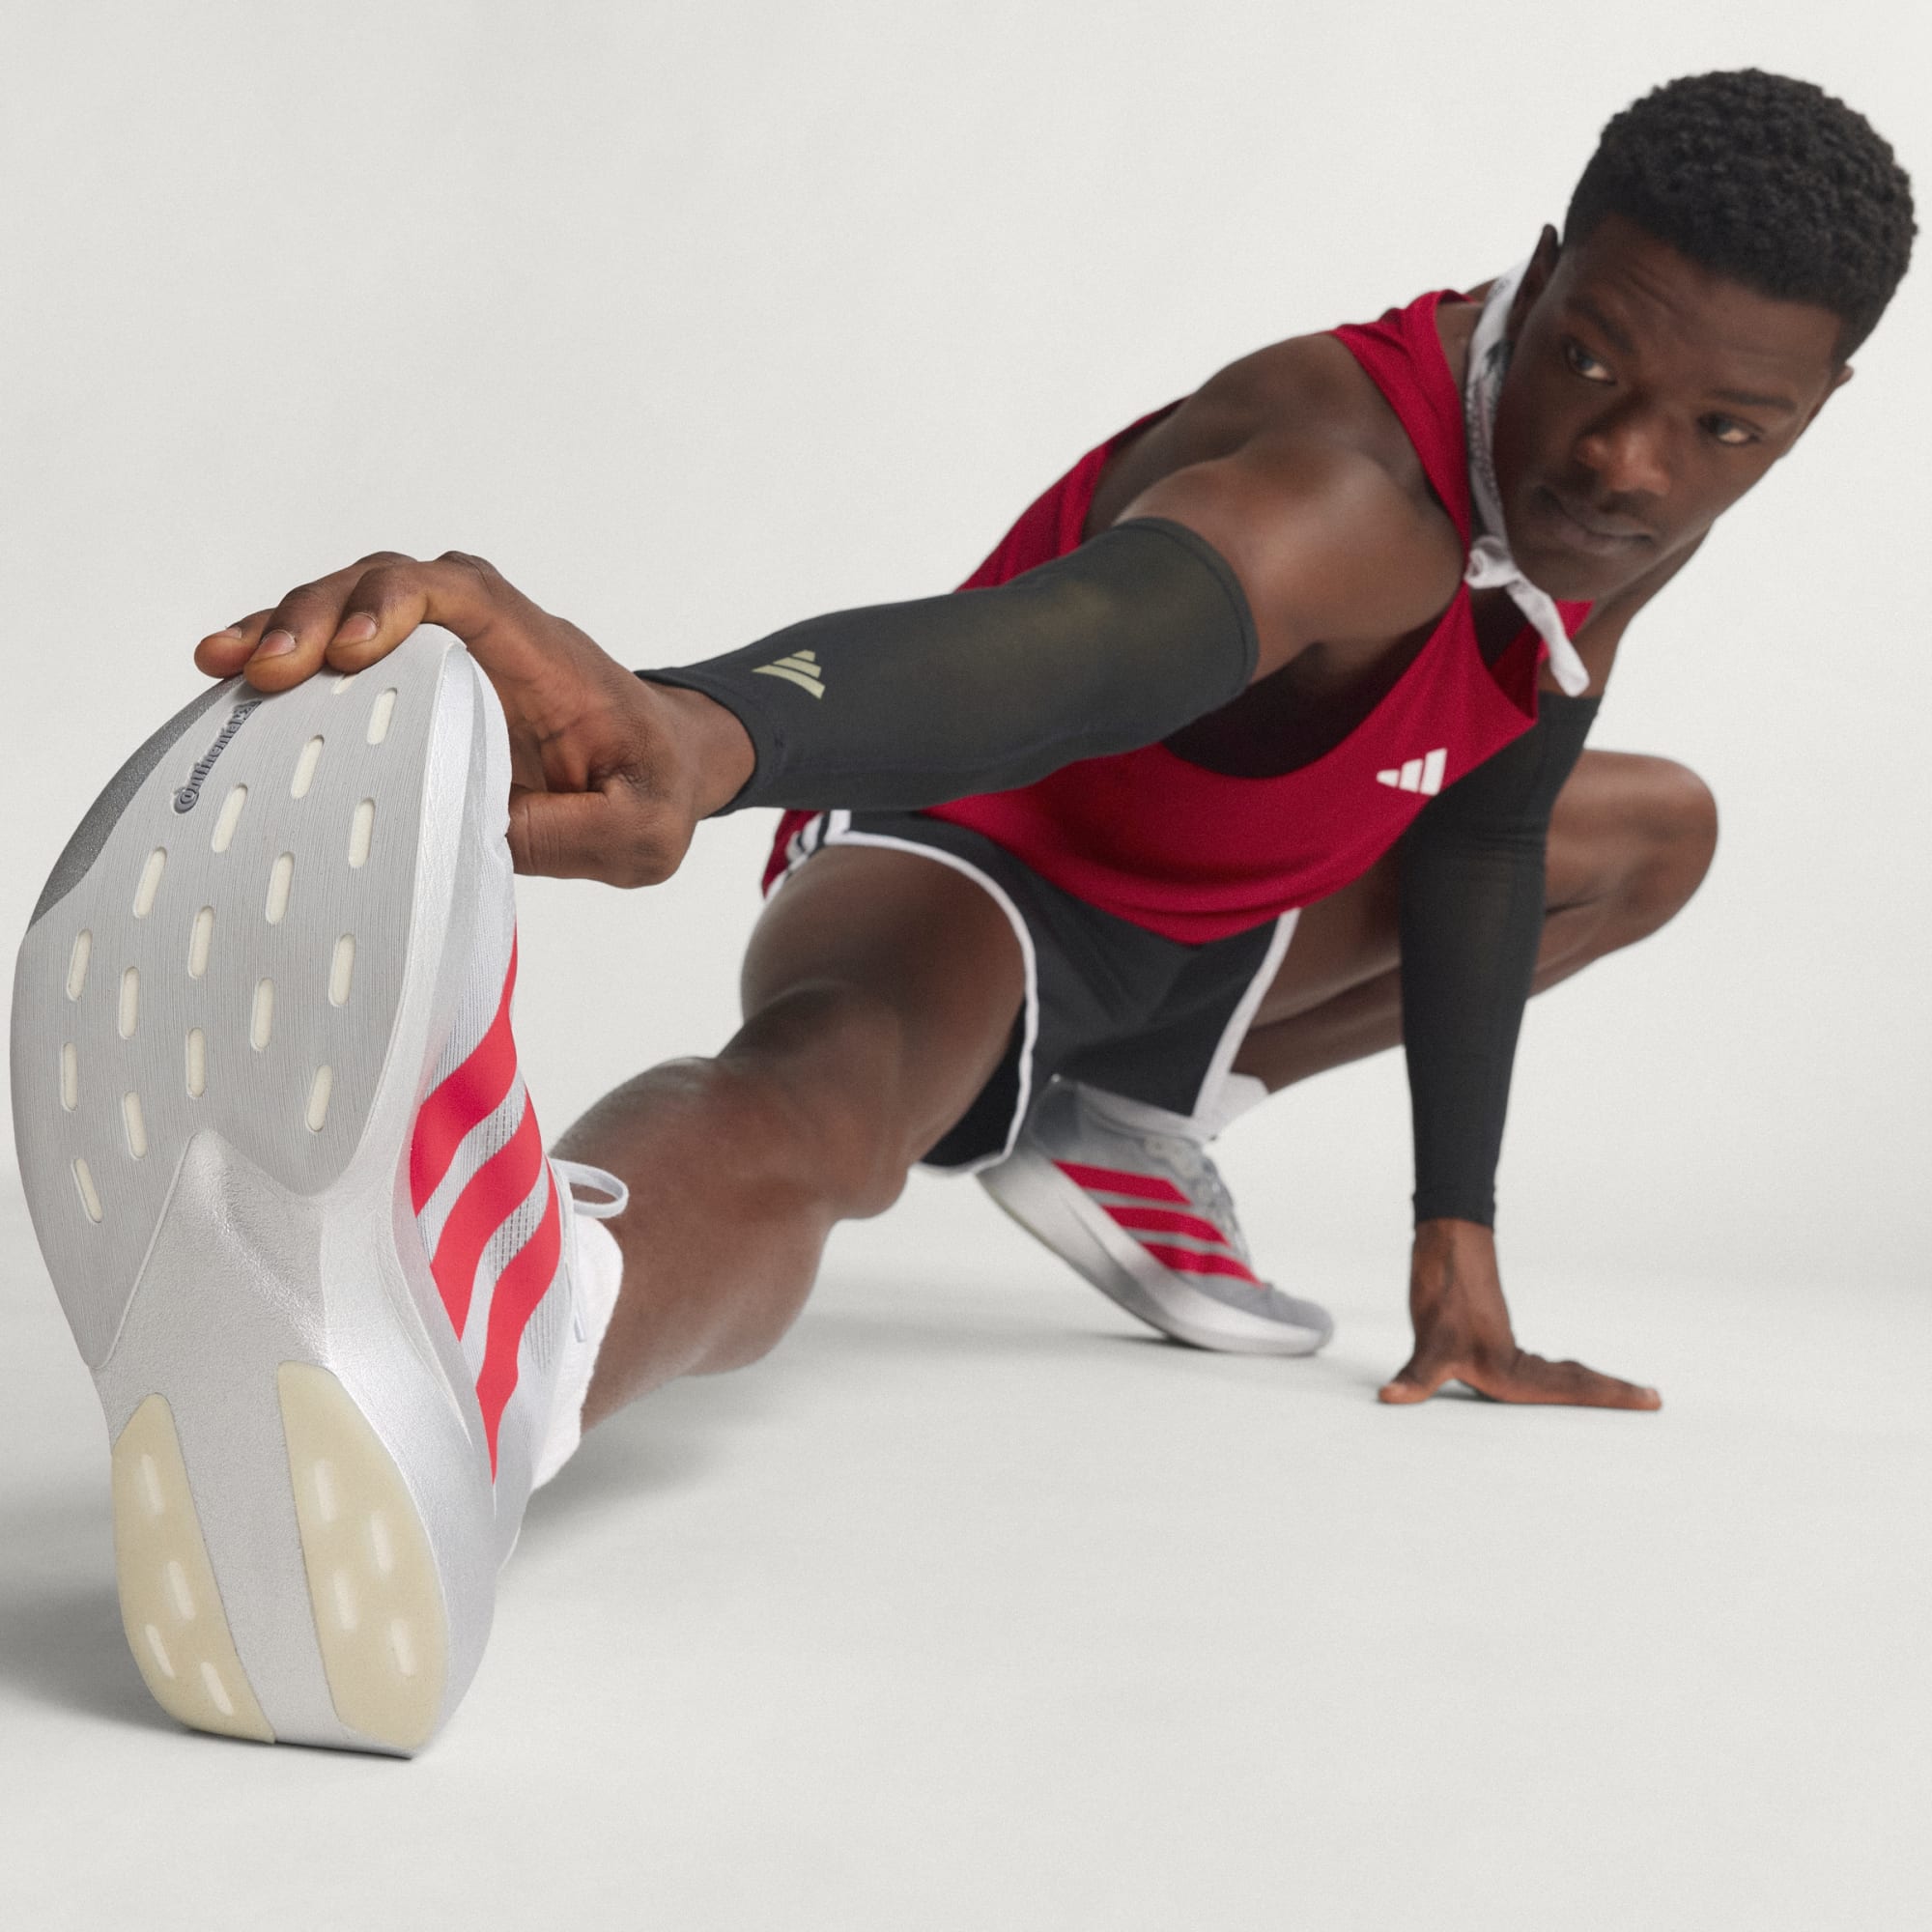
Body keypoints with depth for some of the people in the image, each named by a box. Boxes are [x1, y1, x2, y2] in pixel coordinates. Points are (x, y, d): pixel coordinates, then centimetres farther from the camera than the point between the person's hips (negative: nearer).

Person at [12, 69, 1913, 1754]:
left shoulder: (1650, 498, -10)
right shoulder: (1342, 476, -36)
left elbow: (1481, 830, 1)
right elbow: (1053, 645, -59)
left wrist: (1458, 1236, 1)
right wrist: (691, 737, -82)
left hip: (1217, 919, 10)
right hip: (969, 861, -9)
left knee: (1656, 833, 21)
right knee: (814, 1086, -44)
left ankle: (1129, 1122, 11)